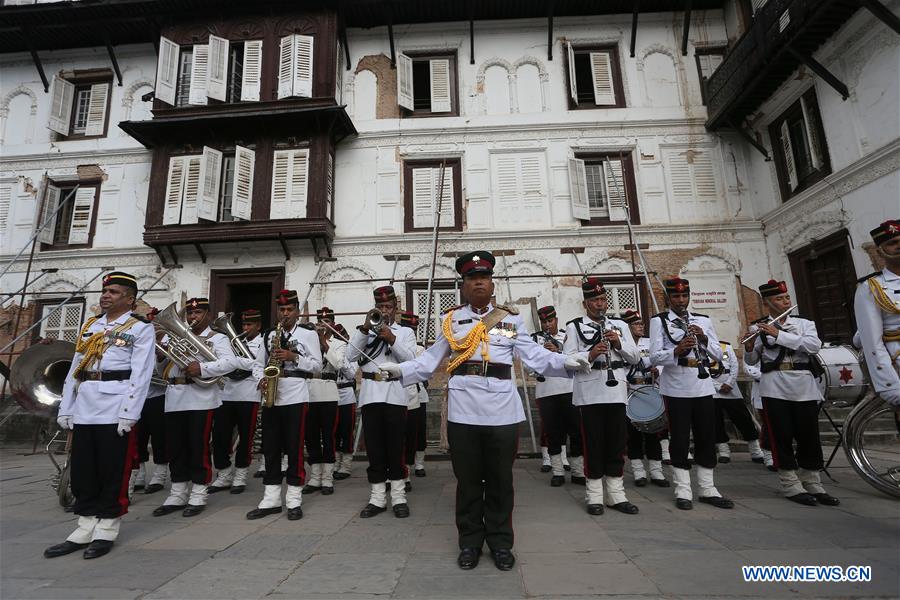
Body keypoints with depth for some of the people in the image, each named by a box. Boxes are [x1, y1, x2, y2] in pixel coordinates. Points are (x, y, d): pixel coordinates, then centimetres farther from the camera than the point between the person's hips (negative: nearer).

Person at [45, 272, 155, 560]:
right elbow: (74, 370, 17)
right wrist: (65, 409, 10)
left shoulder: (141, 329, -3)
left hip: (115, 408, -6)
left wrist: (129, 414, -16)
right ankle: (85, 527, 23)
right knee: (82, 470, 11)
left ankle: (107, 529, 15)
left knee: (113, 471, 2)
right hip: (83, 409, 6)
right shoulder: (89, 326, 16)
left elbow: (140, 375, -10)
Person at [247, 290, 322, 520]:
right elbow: (258, 364, 15)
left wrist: (293, 357, -16)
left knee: (294, 449, 0)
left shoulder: (309, 333, 2)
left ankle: (294, 501, 9)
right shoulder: (269, 335, 16)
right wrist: (261, 379, -5)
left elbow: (317, 366, -4)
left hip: (296, 396, -4)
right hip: (271, 397, 5)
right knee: (270, 449, 8)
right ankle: (270, 499, 18)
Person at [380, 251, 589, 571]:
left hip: (502, 407, 0)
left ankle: (500, 543, 27)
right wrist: (399, 369, -6)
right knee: (467, 479, 9)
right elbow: (430, 360, 6)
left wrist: (566, 362, -15)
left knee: (500, 479, 10)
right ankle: (470, 542, 26)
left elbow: (535, 356, 0)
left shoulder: (511, 319, 6)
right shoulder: (451, 320, 7)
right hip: (463, 408, 0)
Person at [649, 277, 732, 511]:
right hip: (676, 389, -4)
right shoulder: (659, 321, 0)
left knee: (707, 439, 10)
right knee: (680, 440, 3)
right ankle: (683, 492, 13)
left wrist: (704, 339, -11)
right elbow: (654, 357, -10)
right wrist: (676, 351, -28)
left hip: (703, 387, 4)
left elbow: (718, 355, 7)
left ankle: (708, 489, 23)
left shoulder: (703, 320, 12)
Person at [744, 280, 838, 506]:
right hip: (775, 388, -2)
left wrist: (779, 334, -17)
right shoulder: (758, 327, 5)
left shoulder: (804, 324, 11)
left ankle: (812, 484, 21)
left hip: (804, 387, 2)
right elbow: (751, 360, 1)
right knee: (783, 436, 0)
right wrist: (749, 346, -21)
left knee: (809, 436, 7)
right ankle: (791, 486, 9)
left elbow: (814, 345, -10)